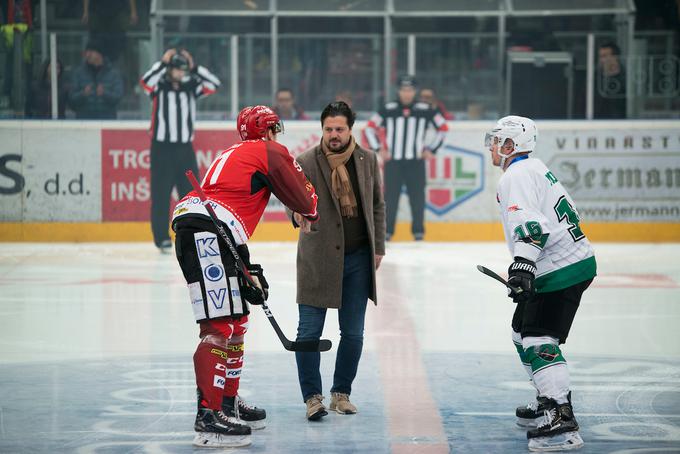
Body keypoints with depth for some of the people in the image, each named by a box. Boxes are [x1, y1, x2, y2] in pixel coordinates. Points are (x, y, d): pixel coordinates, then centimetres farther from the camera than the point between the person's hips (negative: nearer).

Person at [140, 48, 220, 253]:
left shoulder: (190, 87, 9)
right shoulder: (159, 87, -2)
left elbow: (214, 84, 0)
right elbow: (146, 81, -23)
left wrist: (194, 67, -3)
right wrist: (163, 63, -16)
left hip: (185, 148, 4)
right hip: (162, 148, -4)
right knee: (161, 196, -3)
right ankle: (162, 238, 3)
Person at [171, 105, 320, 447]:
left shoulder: (234, 154, 32)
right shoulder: (270, 152, 6)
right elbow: (303, 201, 6)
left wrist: (249, 270, 29)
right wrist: (313, 212, 30)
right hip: (208, 233, -10)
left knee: (236, 322, 20)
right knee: (219, 326, -15)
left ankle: (229, 404, 29)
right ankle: (208, 416, -22)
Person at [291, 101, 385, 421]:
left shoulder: (367, 161, 4)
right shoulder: (307, 163, -7)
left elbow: (377, 205, 12)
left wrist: (378, 247, 9)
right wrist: (299, 214, -45)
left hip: (357, 258, 3)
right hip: (318, 259, -3)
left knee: (353, 332, 9)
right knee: (309, 332, -2)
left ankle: (341, 393, 23)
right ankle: (312, 396, 9)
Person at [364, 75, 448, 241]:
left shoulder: (425, 110, 2)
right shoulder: (388, 109, 1)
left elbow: (442, 127, 11)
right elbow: (370, 127, 8)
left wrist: (431, 149, 7)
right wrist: (379, 149, 2)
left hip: (416, 161, 0)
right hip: (393, 161, 0)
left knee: (417, 196, 0)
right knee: (390, 196, 0)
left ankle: (418, 231, 10)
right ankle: (387, 230, 8)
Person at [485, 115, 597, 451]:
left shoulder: (516, 176, -13)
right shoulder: (535, 169, 19)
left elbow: (531, 222, -28)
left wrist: (523, 262, -38)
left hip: (561, 270, -11)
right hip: (575, 260, 11)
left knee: (538, 342, -17)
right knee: (524, 332, 22)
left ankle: (563, 424, -24)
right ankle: (550, 401, 33)